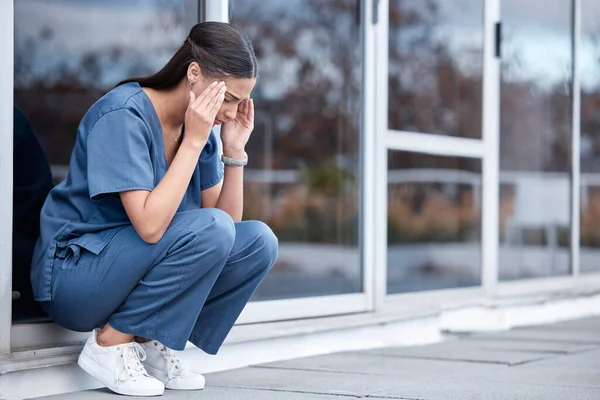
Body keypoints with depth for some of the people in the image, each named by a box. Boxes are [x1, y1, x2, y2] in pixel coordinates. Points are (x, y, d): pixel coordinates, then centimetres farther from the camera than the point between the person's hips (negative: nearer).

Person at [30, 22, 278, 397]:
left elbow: (229, 218, 3)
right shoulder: (124, 115, -21)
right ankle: (111, 342, -13)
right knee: (209, 228, -27)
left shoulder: (201, 128, 3)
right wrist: (193, 142, -26)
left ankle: (150, 344, -2)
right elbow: (150, 226, -30)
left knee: (259, 241, -7)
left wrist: (234, 149, -8)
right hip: (74, 274, -8)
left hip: (136, 274, 8)